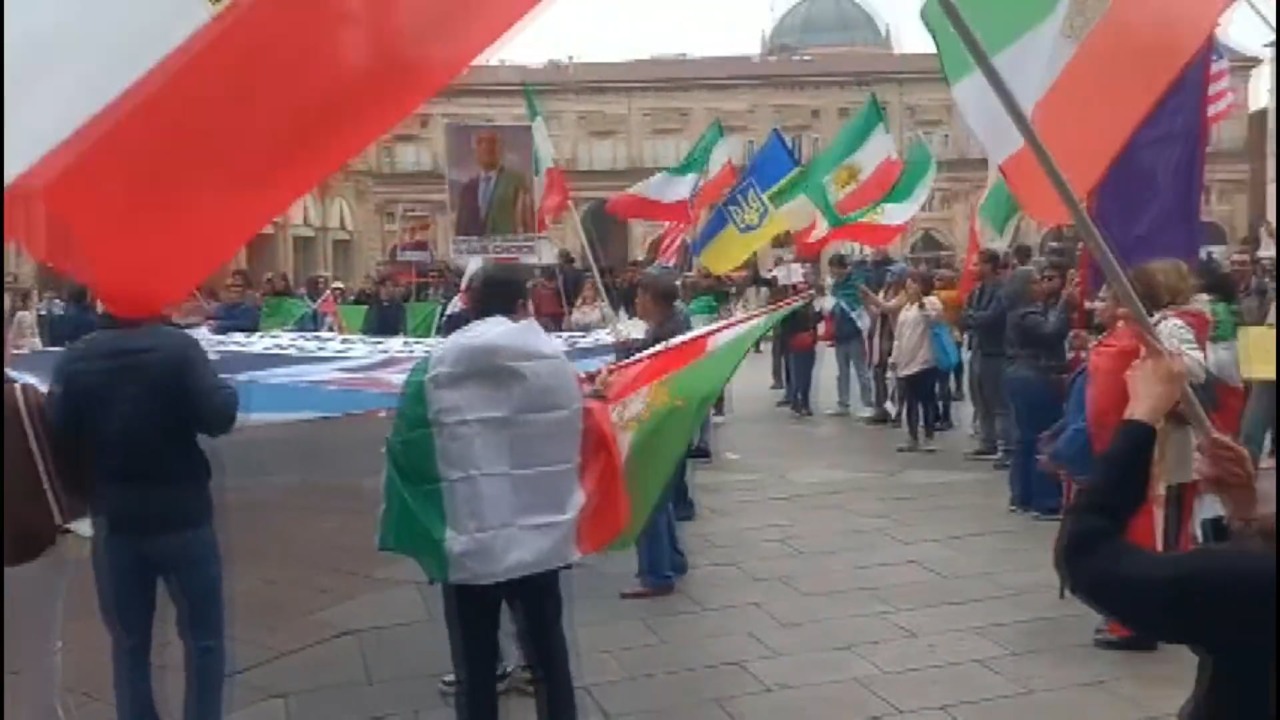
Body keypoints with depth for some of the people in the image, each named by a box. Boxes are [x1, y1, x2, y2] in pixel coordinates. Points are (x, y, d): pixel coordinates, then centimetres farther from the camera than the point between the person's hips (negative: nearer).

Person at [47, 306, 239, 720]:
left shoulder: (74, 361, -3)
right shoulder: (178, 348, -13)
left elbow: (59, 438, -5)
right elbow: (218, 418, -20)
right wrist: (227, 392, 1)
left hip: (115, 519, 3)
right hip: (182, 515, -3)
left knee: (128, 643, 16)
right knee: (203, 638, 10)